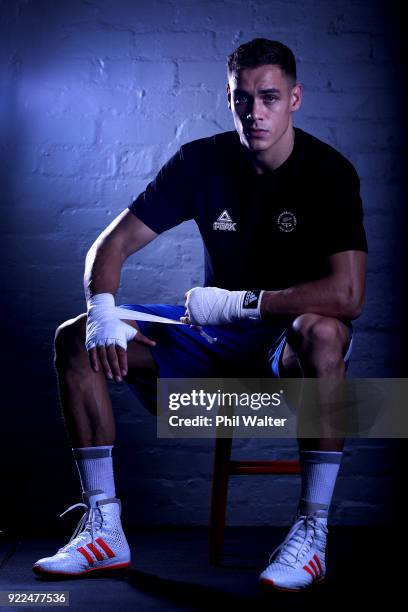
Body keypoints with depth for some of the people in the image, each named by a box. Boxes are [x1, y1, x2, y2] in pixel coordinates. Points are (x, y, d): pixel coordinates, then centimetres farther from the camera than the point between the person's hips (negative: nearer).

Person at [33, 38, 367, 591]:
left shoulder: (328, 172, -15)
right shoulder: (202, 161, -3)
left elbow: (347, 295, -29)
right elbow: (113, 243, -3)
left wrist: (235, 302, -24)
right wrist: (103, 312, -23)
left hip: (290, 342, -4)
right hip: (218, 338, 5)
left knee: (321, 333, -41)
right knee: (76, 339, -10)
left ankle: (312, 533, -28)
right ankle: (104, 528, -8)